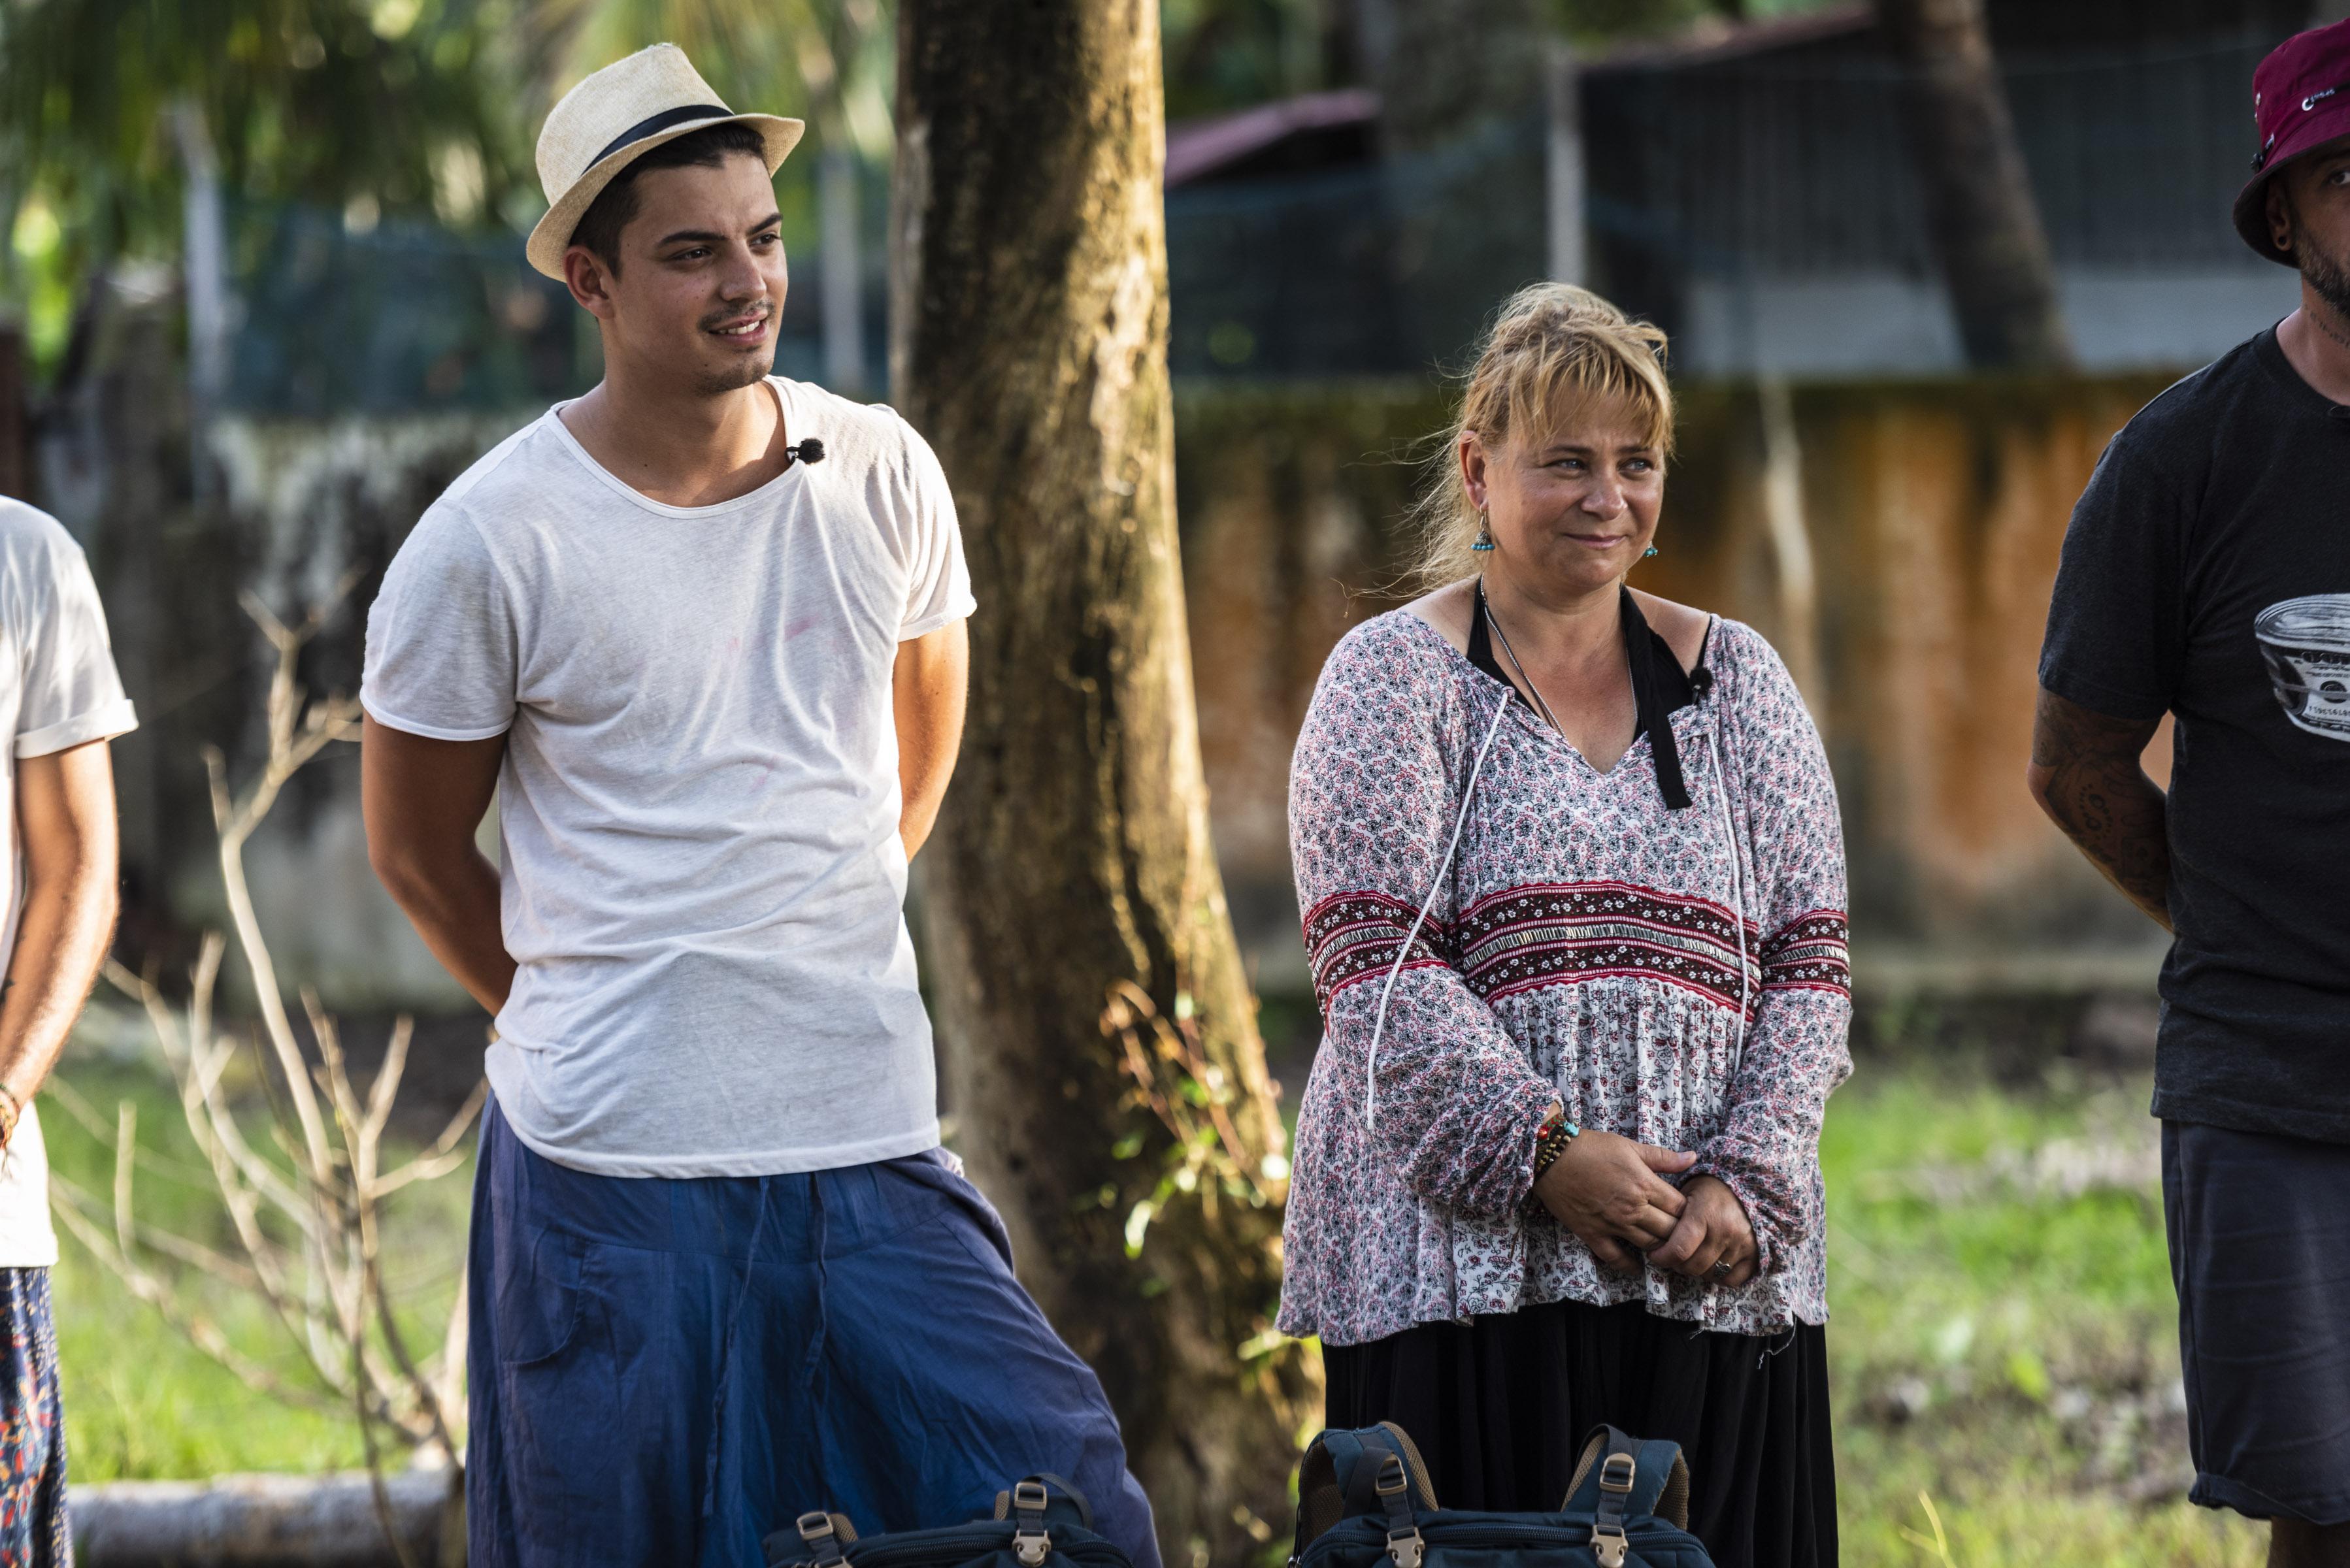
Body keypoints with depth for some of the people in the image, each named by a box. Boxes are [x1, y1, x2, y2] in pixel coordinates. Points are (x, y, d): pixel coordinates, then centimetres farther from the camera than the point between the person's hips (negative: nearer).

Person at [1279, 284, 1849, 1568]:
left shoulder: (1734, 682, 14)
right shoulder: (1392, 679, 3)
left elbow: (1808, 963, 9)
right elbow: (1375, 969, -7)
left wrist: (1747, 1183, -6)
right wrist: (1546, 1150, -17)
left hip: (1713, 1271, 3)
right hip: (1461, 1259, -3)